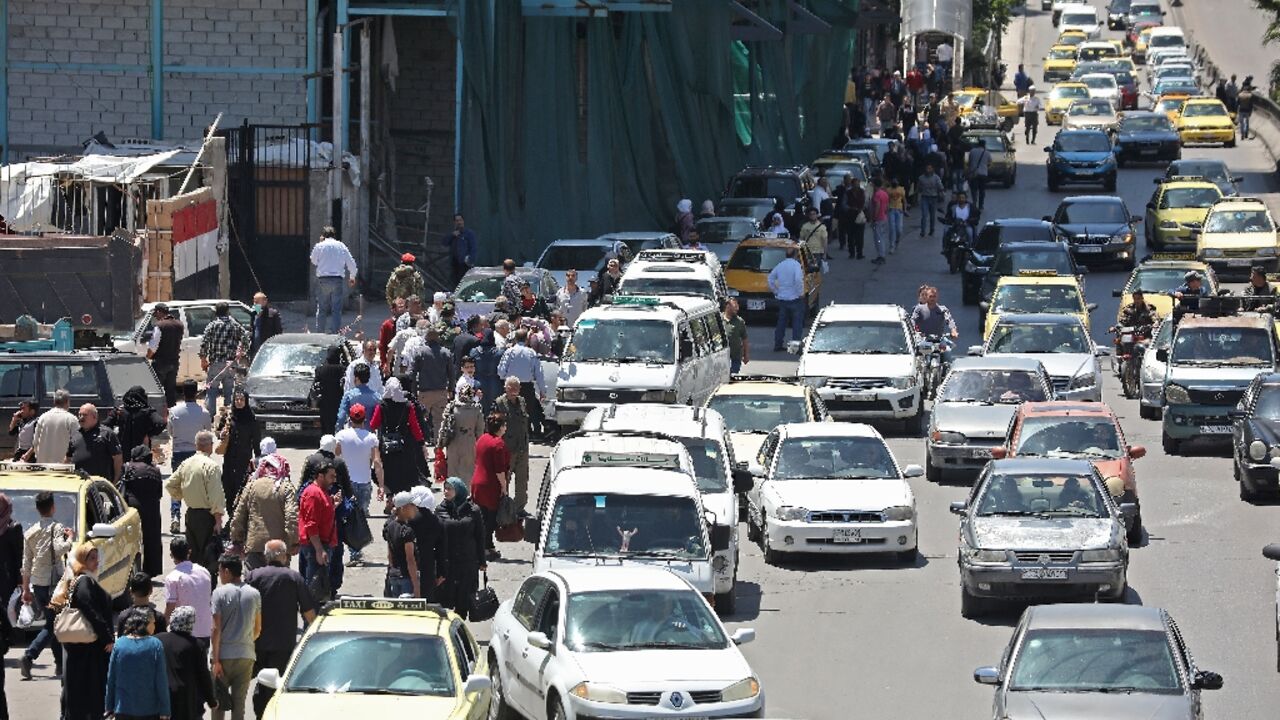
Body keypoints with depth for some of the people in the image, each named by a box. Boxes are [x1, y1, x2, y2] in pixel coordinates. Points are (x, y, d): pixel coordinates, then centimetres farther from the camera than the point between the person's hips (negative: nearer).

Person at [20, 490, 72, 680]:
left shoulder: (30, 533, 9)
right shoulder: (58, 528, -7)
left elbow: (26, 564, 11)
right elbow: (59, 549, -24)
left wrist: (26, 589, 16)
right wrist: (69, 539, -6)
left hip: (36, 584, 6)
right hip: (54, 582, -6)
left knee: (52, 622, 16)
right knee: (51, 626, -5)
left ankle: (61, 664, 18)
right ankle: (29, 655, -23)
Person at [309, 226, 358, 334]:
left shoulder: (319, 246, 3)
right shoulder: (341, 246, 8)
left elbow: (313, 261, 18)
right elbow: (351, 263, 11)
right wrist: (352, 277, 28)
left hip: (322, 280, 0)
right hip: (337, 280, 0)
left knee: (321, 309, 8)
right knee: (336, 309, 0)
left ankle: (319, 333, 8)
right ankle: (336, 334, -5)